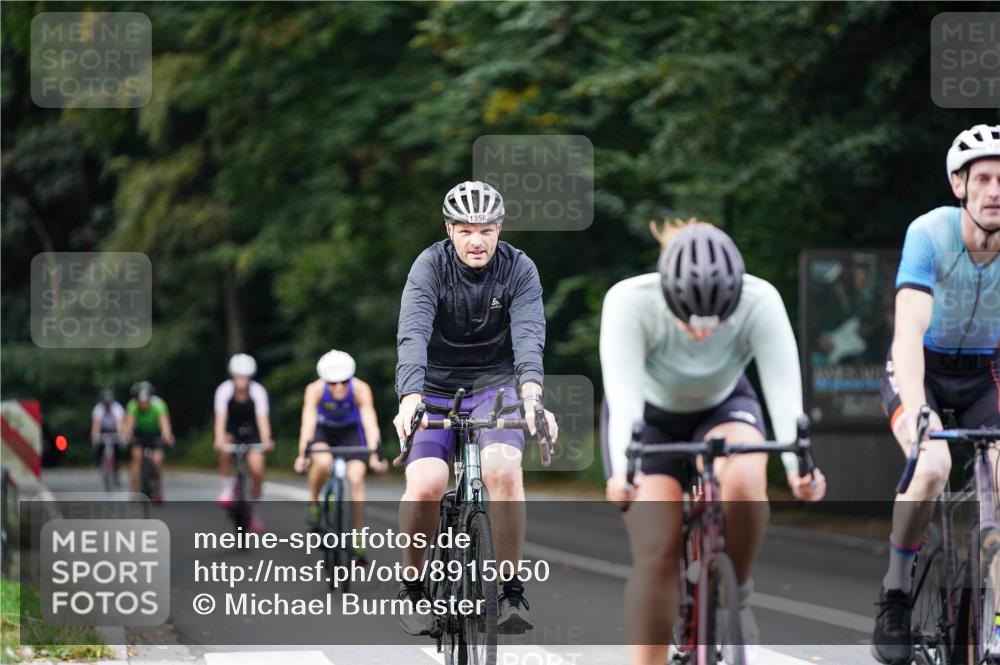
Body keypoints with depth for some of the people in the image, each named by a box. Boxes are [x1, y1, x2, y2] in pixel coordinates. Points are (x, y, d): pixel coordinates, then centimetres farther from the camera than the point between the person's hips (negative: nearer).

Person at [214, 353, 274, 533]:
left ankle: (254, 510, 6)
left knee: (256, 470, -17)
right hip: (231, 432, 0)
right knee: (224, 450, -34)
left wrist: (266, 440, -49)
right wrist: (219, 440, -48)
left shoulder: (258, 391, -22)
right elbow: (220, 417, -31)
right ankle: (228, 488, -12)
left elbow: (262, 418, -32)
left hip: (251, 433, 0)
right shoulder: (224, 390, -22)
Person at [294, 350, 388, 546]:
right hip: (323, 430, -1)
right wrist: (302, 454, -53)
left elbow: (369, 421, -39)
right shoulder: (315, 389, -31)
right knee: (322, 463, -32)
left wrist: (374, 454, -52)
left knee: (356, 478, -17)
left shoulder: (360, 389, -31)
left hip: (351, 430, 1)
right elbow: (308, 422, -39)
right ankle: (313, 502, -3)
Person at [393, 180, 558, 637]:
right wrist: (410, 400, -44)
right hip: (436, 391, 0)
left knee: (503, 470, -29)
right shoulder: (431, 266, -13)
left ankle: (512, 592, -15)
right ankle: (412, 586, 0)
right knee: (426, 484, -25)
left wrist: (531, 396, -43)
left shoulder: (518, 269, -10)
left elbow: (528, 336, -24)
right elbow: (413, 334, -27)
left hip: (494, 387, 0)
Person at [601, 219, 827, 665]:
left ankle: (734, 598, -8)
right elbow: (623, 391, -43)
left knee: (743, 480, -32)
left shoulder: (761, 302, -31)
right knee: (656, 552, -17)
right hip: (649, 417, -1)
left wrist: (798, 465, -55)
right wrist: (622, 469, -59)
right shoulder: (629, 301, -34)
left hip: (724, 407, 1)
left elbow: (784, 388, -39)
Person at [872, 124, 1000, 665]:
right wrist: (916, 409, -52)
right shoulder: (930, 234, -27)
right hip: (922, 368, -3)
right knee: (934, 466, -29)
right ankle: (894, 599, -12)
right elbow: (910, 329, -37)